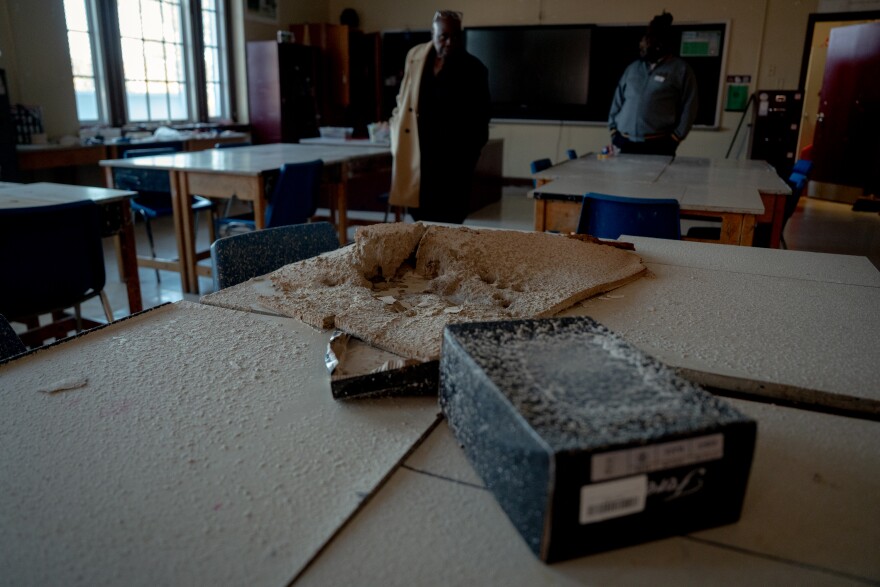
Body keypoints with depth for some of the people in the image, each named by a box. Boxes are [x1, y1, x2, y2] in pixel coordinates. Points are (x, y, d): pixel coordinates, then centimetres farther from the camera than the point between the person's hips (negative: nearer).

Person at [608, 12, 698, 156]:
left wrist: (674, 138, -7)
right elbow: (618, 100, 17)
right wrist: (613, 128, 7)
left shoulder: (681, 69, 2)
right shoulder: (633, 67, 16)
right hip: (626, 144, 4)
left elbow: (688, 107, -1)